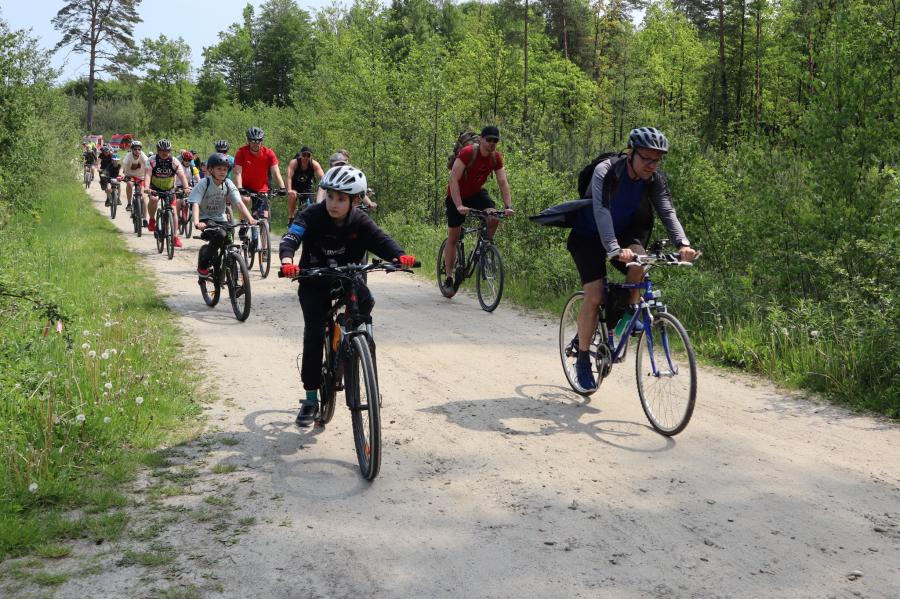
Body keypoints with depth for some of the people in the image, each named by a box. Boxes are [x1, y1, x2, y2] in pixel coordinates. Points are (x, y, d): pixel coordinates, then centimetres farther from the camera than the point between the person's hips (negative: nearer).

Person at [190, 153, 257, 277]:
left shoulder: (228, 184, -4)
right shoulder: (204, 184, -14)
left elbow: (239, 203, -13)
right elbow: (195, 204, -24)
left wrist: (250, 219, -29)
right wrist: (196, 222, -42)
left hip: (220, 219, 4)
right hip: (205, 219, -4)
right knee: (220, 234, -31)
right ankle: (202, 265, -13)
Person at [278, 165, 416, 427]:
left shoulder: (361, 222, -12)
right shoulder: (312, 216, -19)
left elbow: (381, 240, -24)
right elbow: (290, 237, -32)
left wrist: (400, 256, -46)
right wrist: (287, 260, -54)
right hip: (314, 283, -2)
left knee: (366, 302, -29)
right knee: (314, 331, -15)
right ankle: (311, 397, -5)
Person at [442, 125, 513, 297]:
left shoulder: (496, 158, -9)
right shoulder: (467, 153, -26)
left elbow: (503, 183, -10)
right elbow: (453, 180, -30)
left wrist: (508, 206, -23)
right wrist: (459, 206, -39)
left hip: (476, 193, 4)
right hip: (457, 196, -4)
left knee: (494, 218, -24)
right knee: (453, 238, -1)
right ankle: (449, 279, 9)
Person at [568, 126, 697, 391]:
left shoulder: (655, 180, -12)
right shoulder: (605, 171, -27)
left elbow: (668, 212, -23)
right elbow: (601, 211, -39)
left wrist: (682, 243, -42)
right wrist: (614, 250, -53)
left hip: (623, 233, 4)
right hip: (589, 237, -4)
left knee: (639, 256, -30)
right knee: (594, 296, -18)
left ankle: (629, 312, -5)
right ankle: (582, 359, -2)